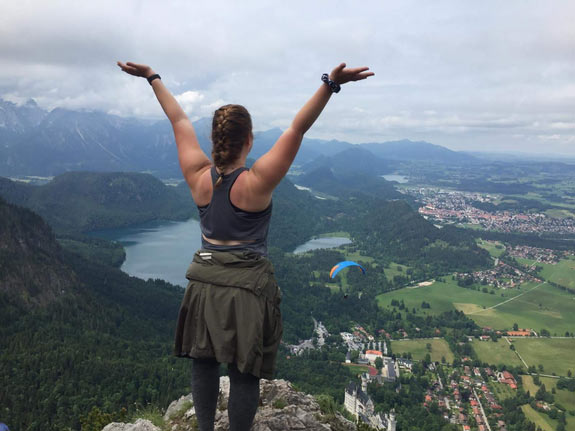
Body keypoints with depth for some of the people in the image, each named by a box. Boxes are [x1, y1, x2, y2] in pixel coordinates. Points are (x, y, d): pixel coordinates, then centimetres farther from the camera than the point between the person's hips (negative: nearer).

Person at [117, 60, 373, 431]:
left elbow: (180, 121, 2)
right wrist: (330, 84, -28)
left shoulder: (198, 177, -8)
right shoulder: (257, 182, -18)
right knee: (244, 373, 8)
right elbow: (297, 129, -23)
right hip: (248, 286, -4)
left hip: (205, 284, 5)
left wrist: (153, 78, 16)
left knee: (204, 366, 20)